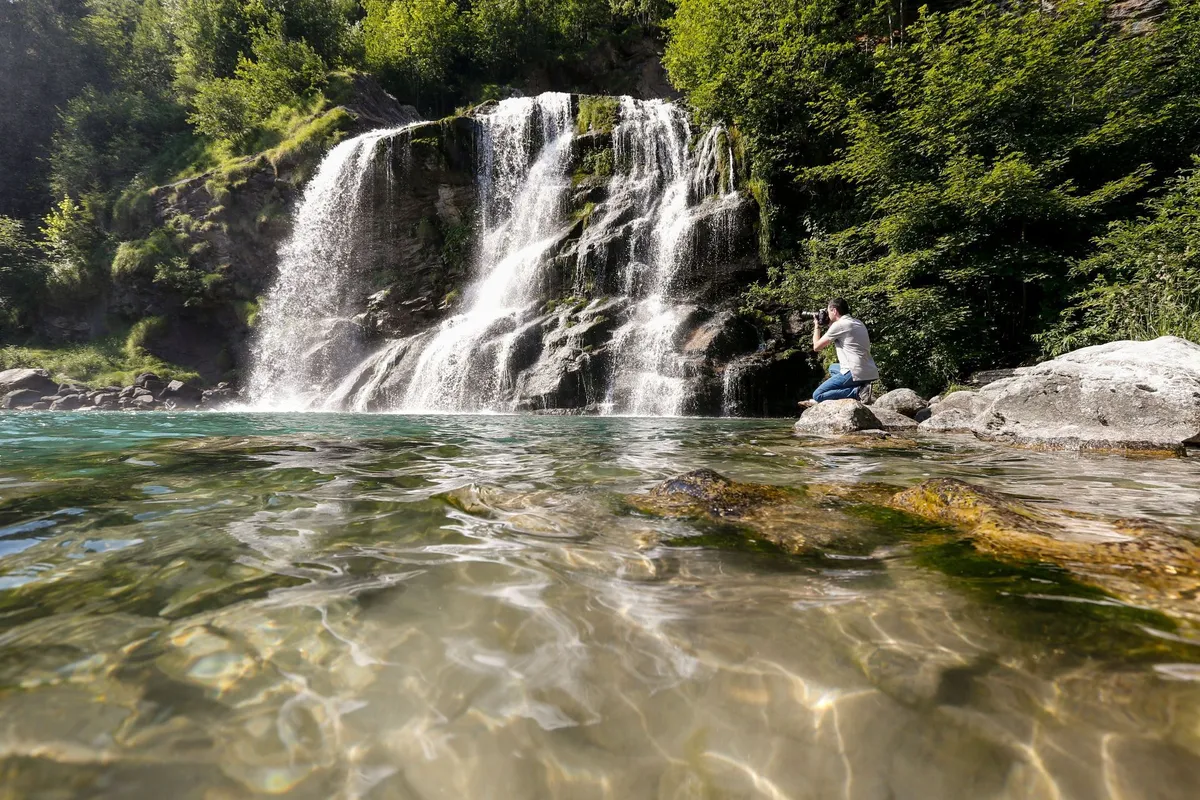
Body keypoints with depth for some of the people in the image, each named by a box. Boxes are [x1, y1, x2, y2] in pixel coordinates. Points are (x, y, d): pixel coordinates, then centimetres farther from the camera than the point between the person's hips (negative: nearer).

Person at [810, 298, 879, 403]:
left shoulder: (839, 325, -7)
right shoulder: (858, 323, 18)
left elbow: (817, 347, 0)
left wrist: (817, 327, 15)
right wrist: (831, 326, 26)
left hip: (856, 374, -9)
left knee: (817, 396, -4)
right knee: (832, 368, 35)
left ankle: (857, 392, -15)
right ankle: (860, 386, 10)